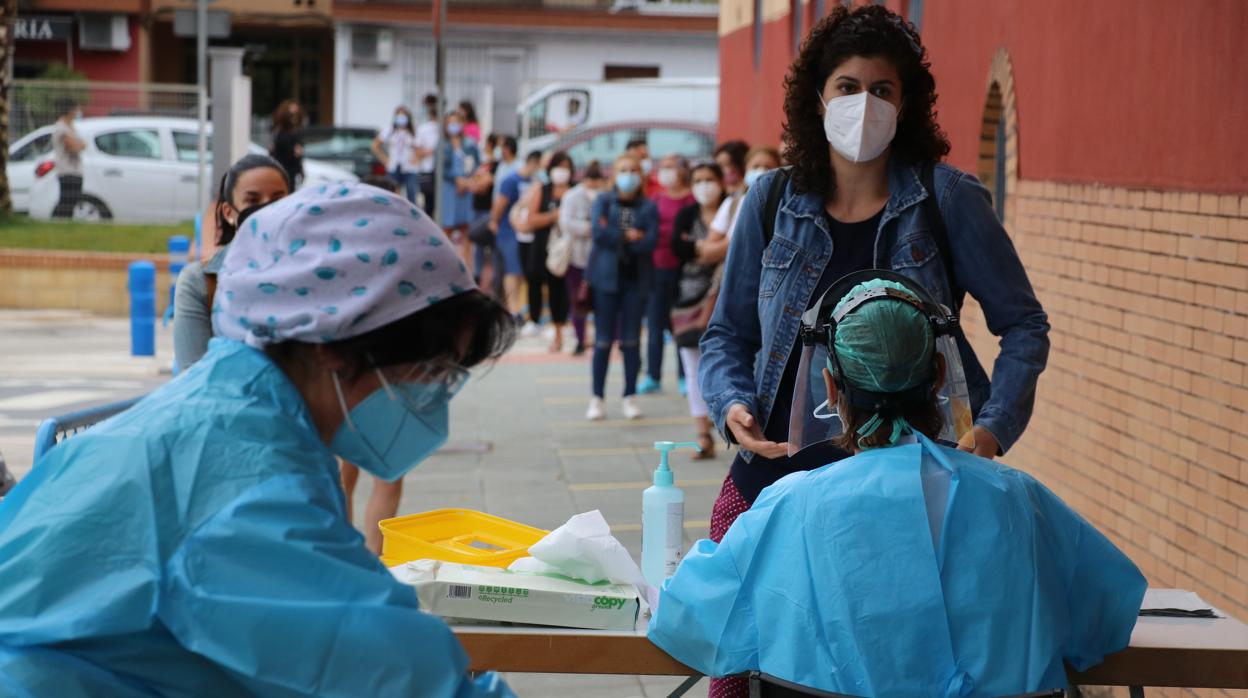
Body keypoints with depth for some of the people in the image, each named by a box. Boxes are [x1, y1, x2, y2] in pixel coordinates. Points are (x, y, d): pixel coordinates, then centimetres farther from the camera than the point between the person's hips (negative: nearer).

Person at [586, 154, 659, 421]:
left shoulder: (648, 207, 5)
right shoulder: (603, 202, 5)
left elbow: (651, 241, -8)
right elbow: (599, 232, -10)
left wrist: (615, 238, -9)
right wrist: (629, 236, -6)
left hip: (636, 279, 1)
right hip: (606, 278, -1)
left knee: (631, 340, 4)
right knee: (603, 340, 0)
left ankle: (630, 397, 11)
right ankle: (597, 398, 5)